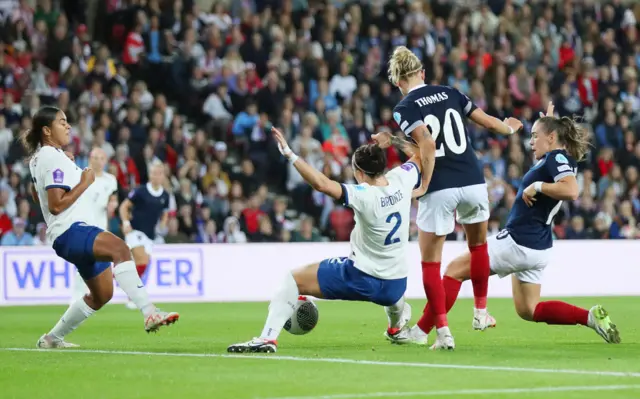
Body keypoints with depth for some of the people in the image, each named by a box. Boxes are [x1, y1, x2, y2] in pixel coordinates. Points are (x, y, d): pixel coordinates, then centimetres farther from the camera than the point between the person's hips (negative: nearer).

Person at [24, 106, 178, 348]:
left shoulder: (38, 157, 19)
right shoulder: (53, 159, -13)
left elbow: (36, 194, 35)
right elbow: (56, 205, -20)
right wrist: (84, 183, -14)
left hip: (78, 232, 11)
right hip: (70, 231, -11)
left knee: (102, 294, 16)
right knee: (119, 249, -36)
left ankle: (52, 338, 28)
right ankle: (149, 313, -52)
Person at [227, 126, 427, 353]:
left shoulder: (364, 196, -24)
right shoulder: (401, 180, -7)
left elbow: (321, 183, -35)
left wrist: (289, 154, -32)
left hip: (361, 278, -6)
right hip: (396, 286, 6)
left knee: (294, 280, 3)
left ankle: (268, 337, -9)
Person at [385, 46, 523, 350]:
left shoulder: (404, 108, -4)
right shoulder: (449, 93, 9)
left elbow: (426, 142, -19)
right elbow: (487, 120, 17)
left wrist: (424, 183, -12)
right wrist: (509, 129, 37)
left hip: (439, 190, -4)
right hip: (473, 182, 4)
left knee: (430, 262, 7)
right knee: (478, 245, 28)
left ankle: (443, 331, -2)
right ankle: (481, 313, 36)